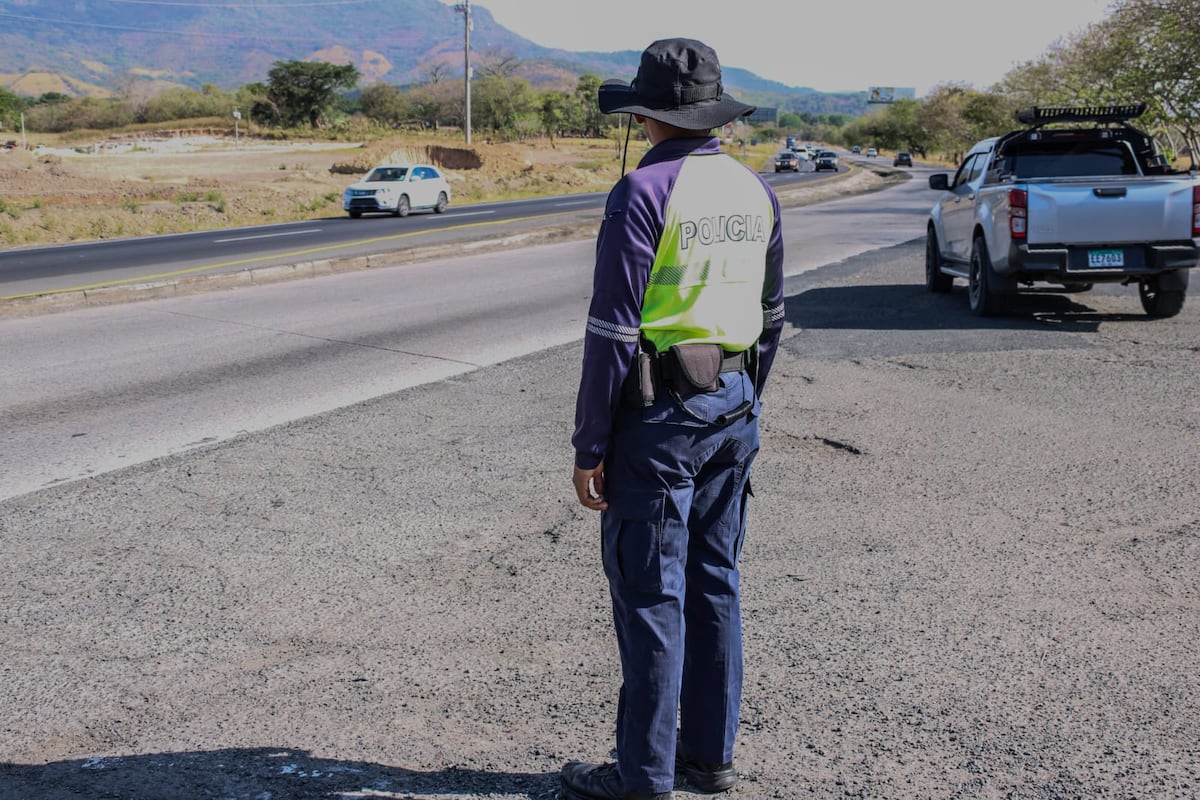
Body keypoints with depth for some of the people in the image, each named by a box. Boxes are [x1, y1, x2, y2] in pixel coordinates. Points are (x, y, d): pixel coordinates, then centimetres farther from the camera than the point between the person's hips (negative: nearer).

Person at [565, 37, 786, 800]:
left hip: (658, 413, -7)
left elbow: (613, 330, -17)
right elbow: (772, 314, 13)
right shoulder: (755, 189, 7)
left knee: (649, 592, 1)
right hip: (733, 406, 7)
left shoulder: (644, 192, -15)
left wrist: (590, 445, -11)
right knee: (714, 582, 15)